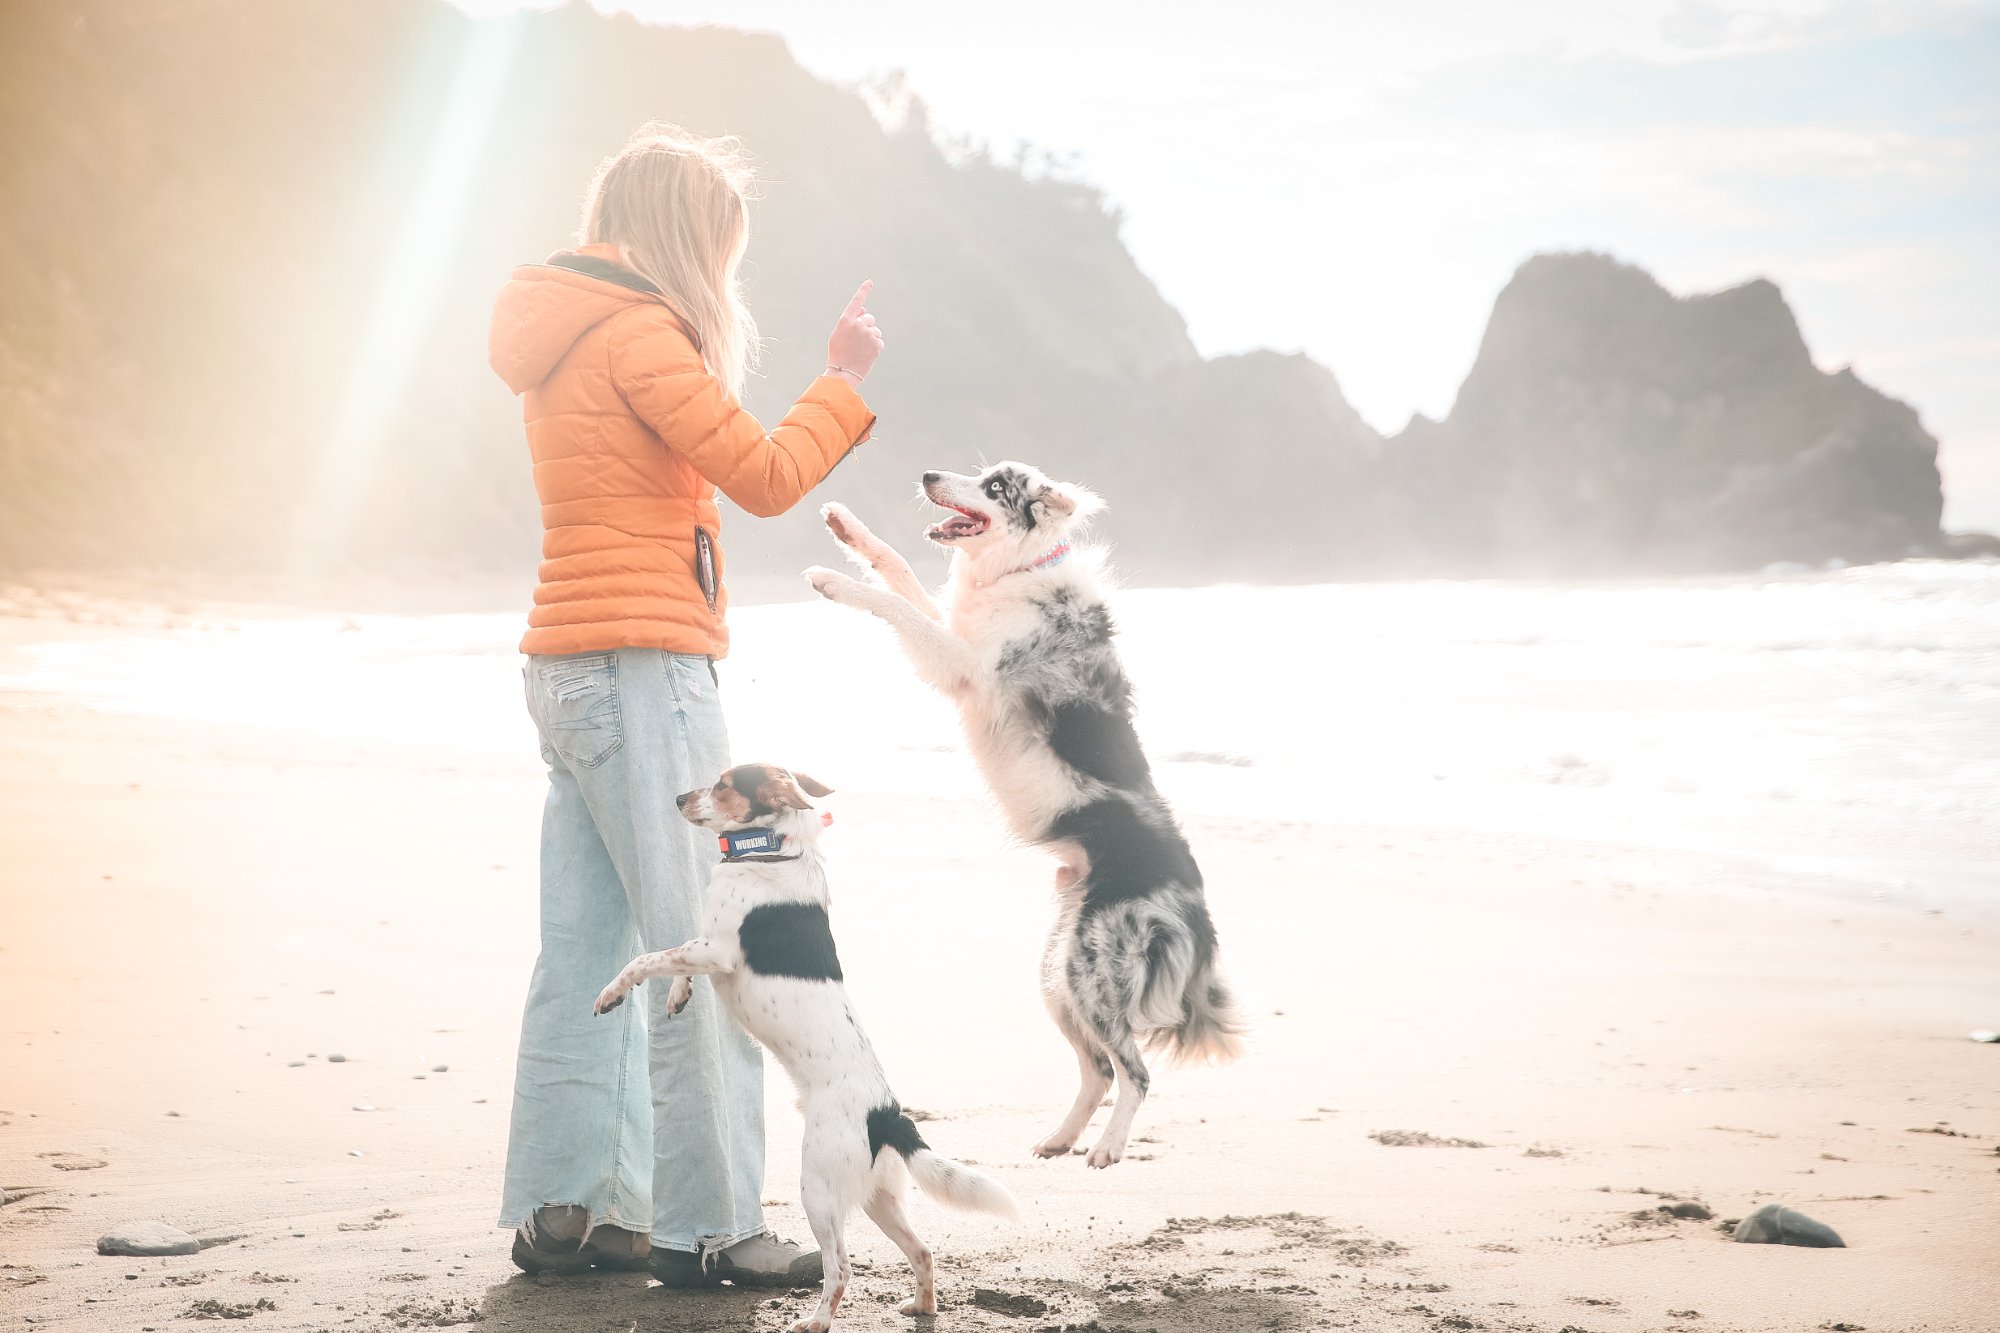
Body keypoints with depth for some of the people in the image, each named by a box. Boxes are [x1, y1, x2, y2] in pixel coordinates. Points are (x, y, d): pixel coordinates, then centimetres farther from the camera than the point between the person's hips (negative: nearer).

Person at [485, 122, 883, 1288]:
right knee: (702, 955, -7)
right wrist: (846, 380, -1)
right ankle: (708, 1225, -4)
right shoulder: (638, 335, -12)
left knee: (589, 951, 10)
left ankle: (561, 1208, 12)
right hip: (642, 670, -10)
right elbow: (767, 476, -14)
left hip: (571, 673, 10)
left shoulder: (573, 338, 17)